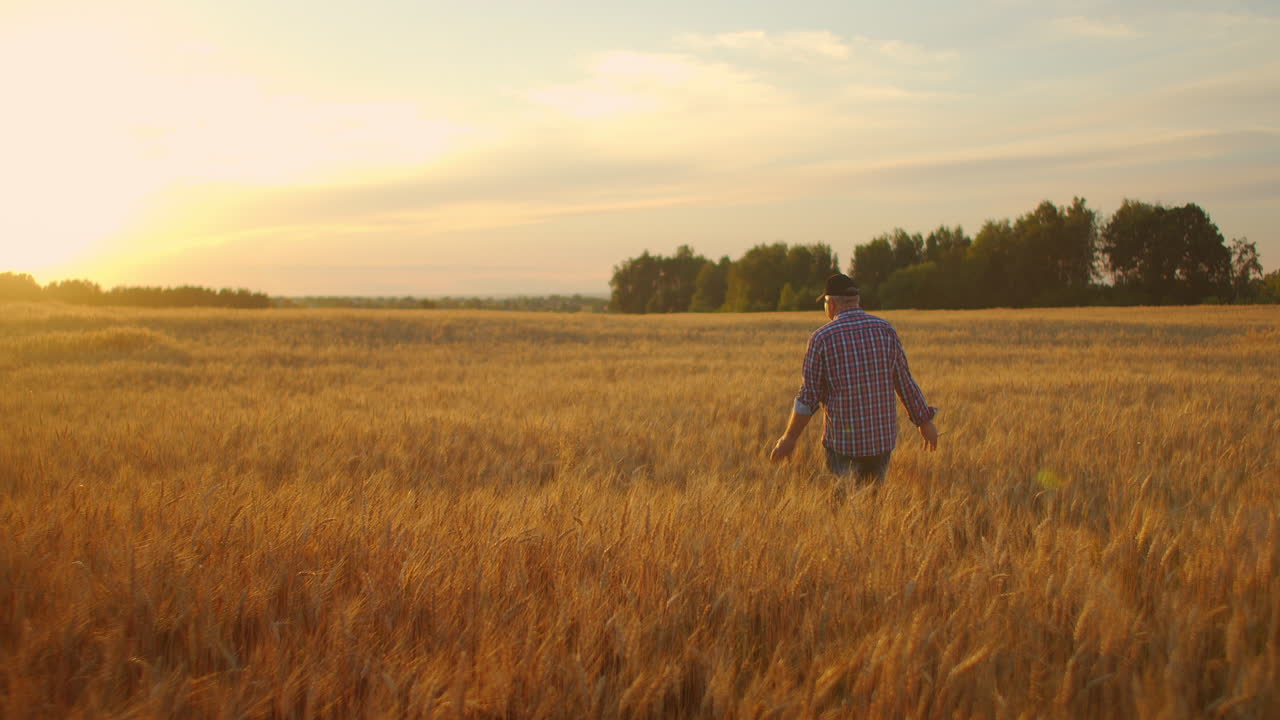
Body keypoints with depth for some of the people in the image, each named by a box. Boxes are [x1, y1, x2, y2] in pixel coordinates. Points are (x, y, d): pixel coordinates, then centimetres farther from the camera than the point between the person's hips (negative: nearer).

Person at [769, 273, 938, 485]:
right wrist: (924, 421, 17)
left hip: (843, 441, -3)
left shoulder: (821, 338, -7)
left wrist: (789, 438, 3)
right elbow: (905, 382, 5)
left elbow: (809, 396, -6)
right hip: (883, 437, 3)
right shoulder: (886, 330, 2)